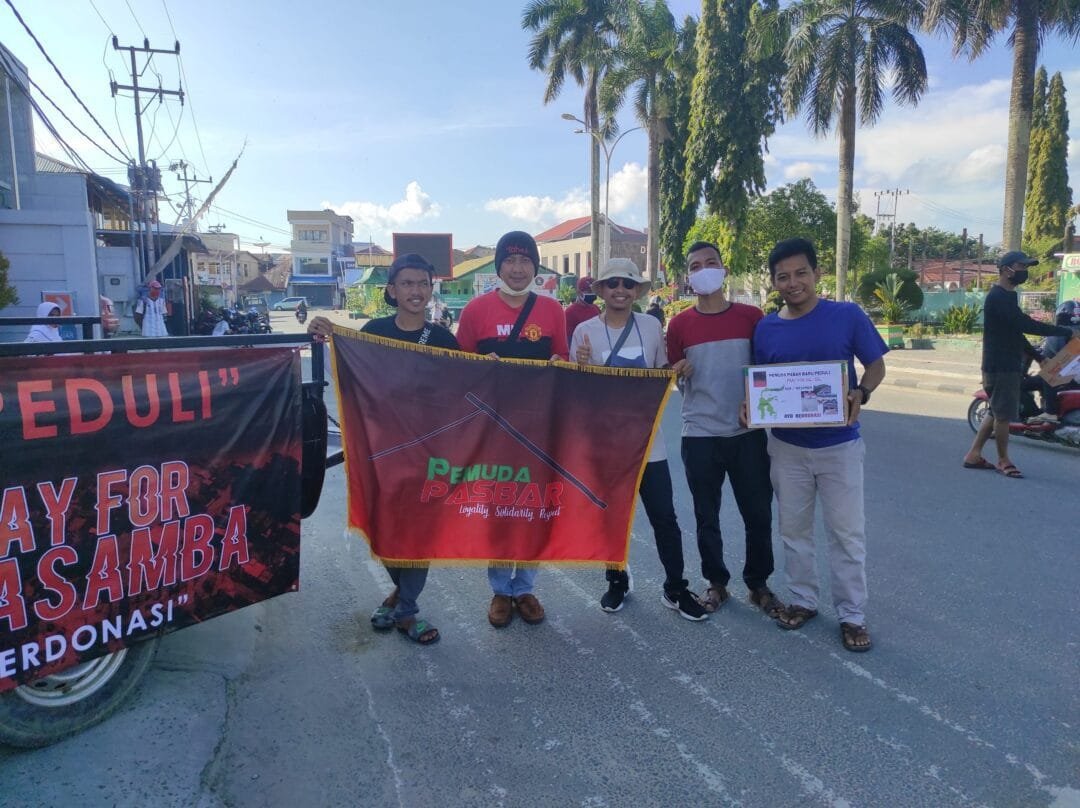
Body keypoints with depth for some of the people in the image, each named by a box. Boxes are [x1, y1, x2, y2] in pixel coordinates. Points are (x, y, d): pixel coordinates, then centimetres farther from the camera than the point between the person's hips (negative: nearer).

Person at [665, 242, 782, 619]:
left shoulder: (751, 316, 1)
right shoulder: (679, 324, -1)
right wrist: (675, 370, -16)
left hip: (748, 433, 0)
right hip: (700, 435, 0)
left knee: (758, 514, 8)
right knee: (706, 516, 10)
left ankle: (758, 584, 27)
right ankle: (716, 583, 29)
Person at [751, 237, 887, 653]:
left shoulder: (848, 316, -8)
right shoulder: (766, 328, 0)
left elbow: (876, 366, -1)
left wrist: (861, 394, -21)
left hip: (839, 444, -3)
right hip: (787, 446, 3)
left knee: (847, 532, 4)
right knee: (794, 529, 14)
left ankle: (852, 614, 19)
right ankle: (802, 599, 31)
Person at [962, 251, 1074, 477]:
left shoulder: (1007, 297, 16)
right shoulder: (998, 297, -16)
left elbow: (1015, 330, 22)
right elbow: (1025, 324, -25)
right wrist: (1065, 331, -21)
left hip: (1009, 364, 10)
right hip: (1000, 366, -10)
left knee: (996, 412, 13)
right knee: (1004, 415, -2)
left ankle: (974, 455, 18)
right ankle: (1003, 461, 10)